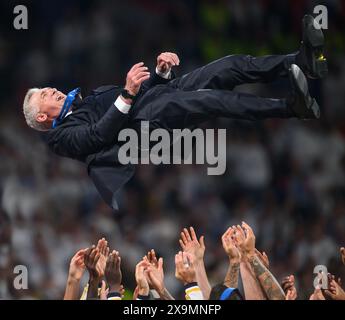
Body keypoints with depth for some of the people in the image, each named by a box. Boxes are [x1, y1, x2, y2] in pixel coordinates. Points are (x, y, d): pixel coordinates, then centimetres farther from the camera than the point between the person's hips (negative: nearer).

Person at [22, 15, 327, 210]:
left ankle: (303, 60, -30)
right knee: (213, 99, -34)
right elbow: (98, 135, -12)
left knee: (231, 66, -14)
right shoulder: (62, 135, 10)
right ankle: (292, 107, -49)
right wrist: (127, 94, -22)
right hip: (147, 122, -8)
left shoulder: (90, 97, 36)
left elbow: (143, 87, 30)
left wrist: (162, 71, 9)